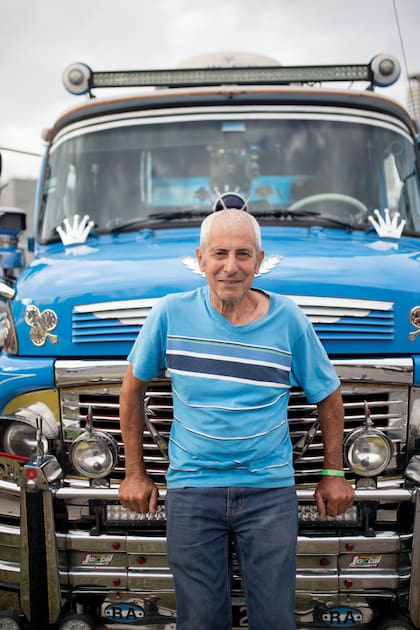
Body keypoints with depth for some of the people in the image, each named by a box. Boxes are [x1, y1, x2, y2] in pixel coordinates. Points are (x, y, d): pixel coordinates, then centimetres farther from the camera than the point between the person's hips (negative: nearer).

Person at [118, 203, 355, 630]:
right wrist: (134, 474, 9)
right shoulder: (171, 314, -6)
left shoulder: (288, 320, -6)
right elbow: (134, 387, 7)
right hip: (191, 489, 0)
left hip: (271, 491, 0)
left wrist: (334, 473, 10)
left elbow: (328, 395, 9)